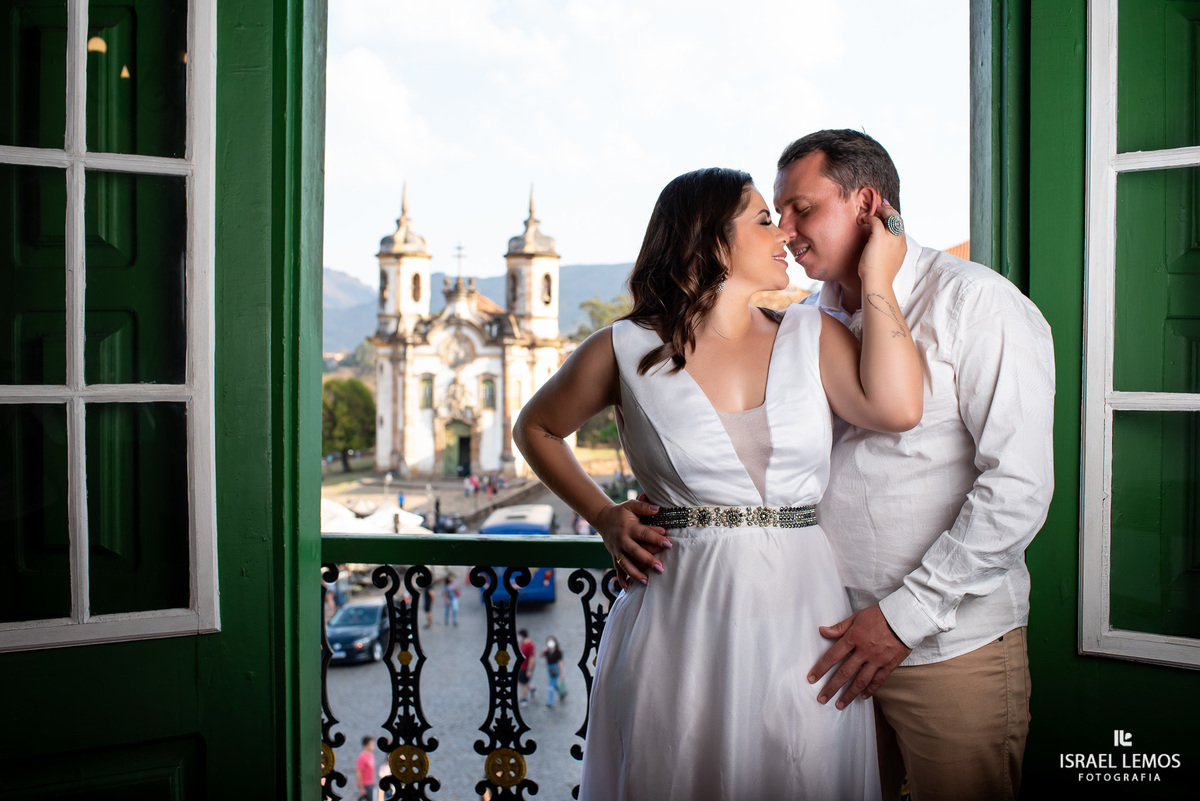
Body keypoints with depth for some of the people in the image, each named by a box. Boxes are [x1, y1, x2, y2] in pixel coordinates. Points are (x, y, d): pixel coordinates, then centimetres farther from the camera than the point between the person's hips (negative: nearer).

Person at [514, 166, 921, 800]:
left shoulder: (810, 336, 7)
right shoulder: (626, 350, 1)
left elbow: (897, 408, -10)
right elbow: (536, 428, 15)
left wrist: (877, 279, -5)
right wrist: (602, 517, 4)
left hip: (803, 612, 2)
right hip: (682, 621, -2)